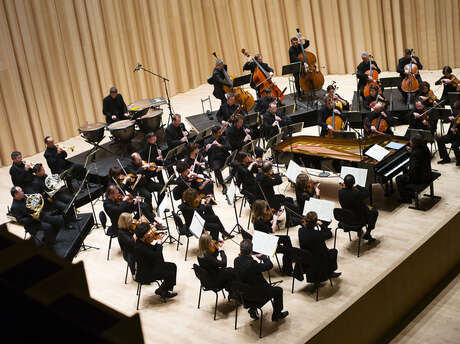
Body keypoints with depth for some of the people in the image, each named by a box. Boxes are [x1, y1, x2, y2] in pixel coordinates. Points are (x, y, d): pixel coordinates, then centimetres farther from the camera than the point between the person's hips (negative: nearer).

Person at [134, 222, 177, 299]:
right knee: (170, 274, -10)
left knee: (173, 266, 8)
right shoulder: (139, 247, -32)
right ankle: (161, 291, 14)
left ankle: (165, 291, 18)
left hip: (151, 266, 10)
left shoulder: (141, 241, -3)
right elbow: (156, 255, -27)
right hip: (145, 274, -10)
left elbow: (153, 249, 11)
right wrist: (159, 244, -14)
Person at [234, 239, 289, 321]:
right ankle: (277, 315, 34)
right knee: (278, 290, 16)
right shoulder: (252, 264, -36)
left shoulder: (236, 261, -15)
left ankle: (253, 310, 43)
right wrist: (263, 256, -10)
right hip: (258, 294, -7)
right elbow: (270, 265, -25)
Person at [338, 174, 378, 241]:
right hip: (358, 220, -6)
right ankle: (367, 234, 23)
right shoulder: (357, 194, -35)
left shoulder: (340, 192, -19)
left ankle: (359, 231, 48)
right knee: (374, 212, 19)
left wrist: (344, 187, -9)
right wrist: (357, 186, -7)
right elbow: (367, 193, -15)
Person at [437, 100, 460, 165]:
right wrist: (449, 118, -17)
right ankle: (446, 159, 5)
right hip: (452, 134, 7)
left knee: (454, 145, -32)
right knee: (439, 140, -7)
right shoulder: (454, 115, 3)